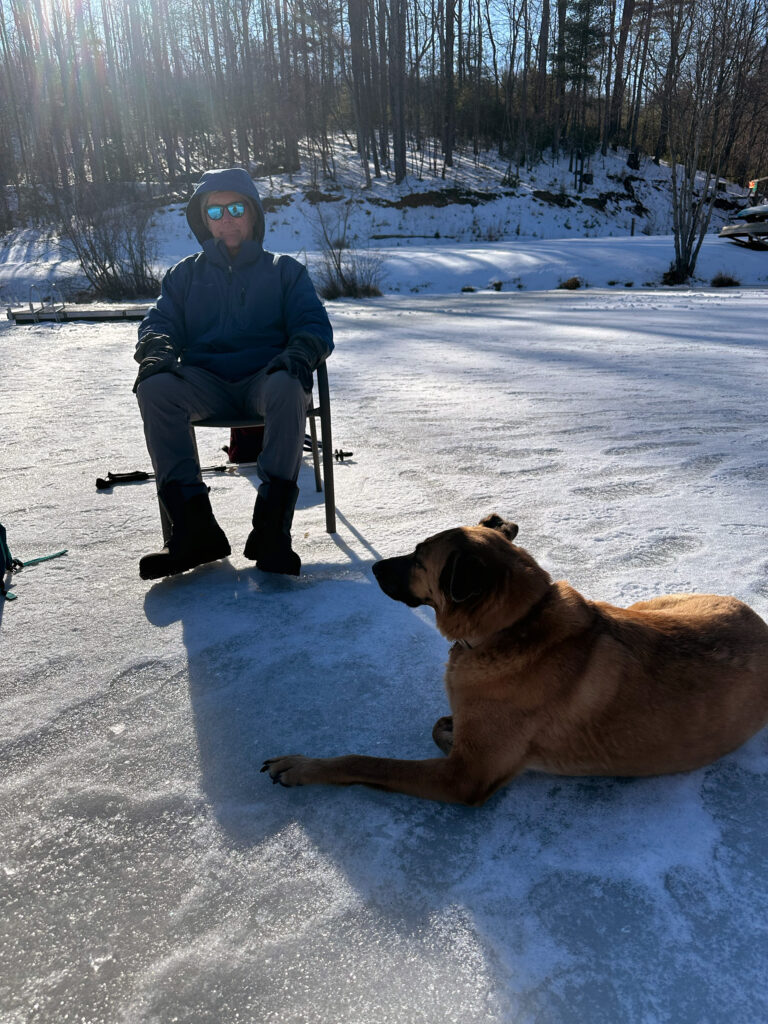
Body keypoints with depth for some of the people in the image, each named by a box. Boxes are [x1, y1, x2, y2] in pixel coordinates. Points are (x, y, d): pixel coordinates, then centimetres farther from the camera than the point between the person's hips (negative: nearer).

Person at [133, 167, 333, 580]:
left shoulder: (284, 270, 20)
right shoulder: (186, 274, 25)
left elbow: (314, 323, 7)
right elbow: (159, 321, 13)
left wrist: (300, 351, -17)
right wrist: (157, 350, -12)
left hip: (265, 377, -2)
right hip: (205, 383, 2)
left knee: (288, 386, -38)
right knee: (154, 387, -31)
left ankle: (271, 527, -38)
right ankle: (194, 526, -32)